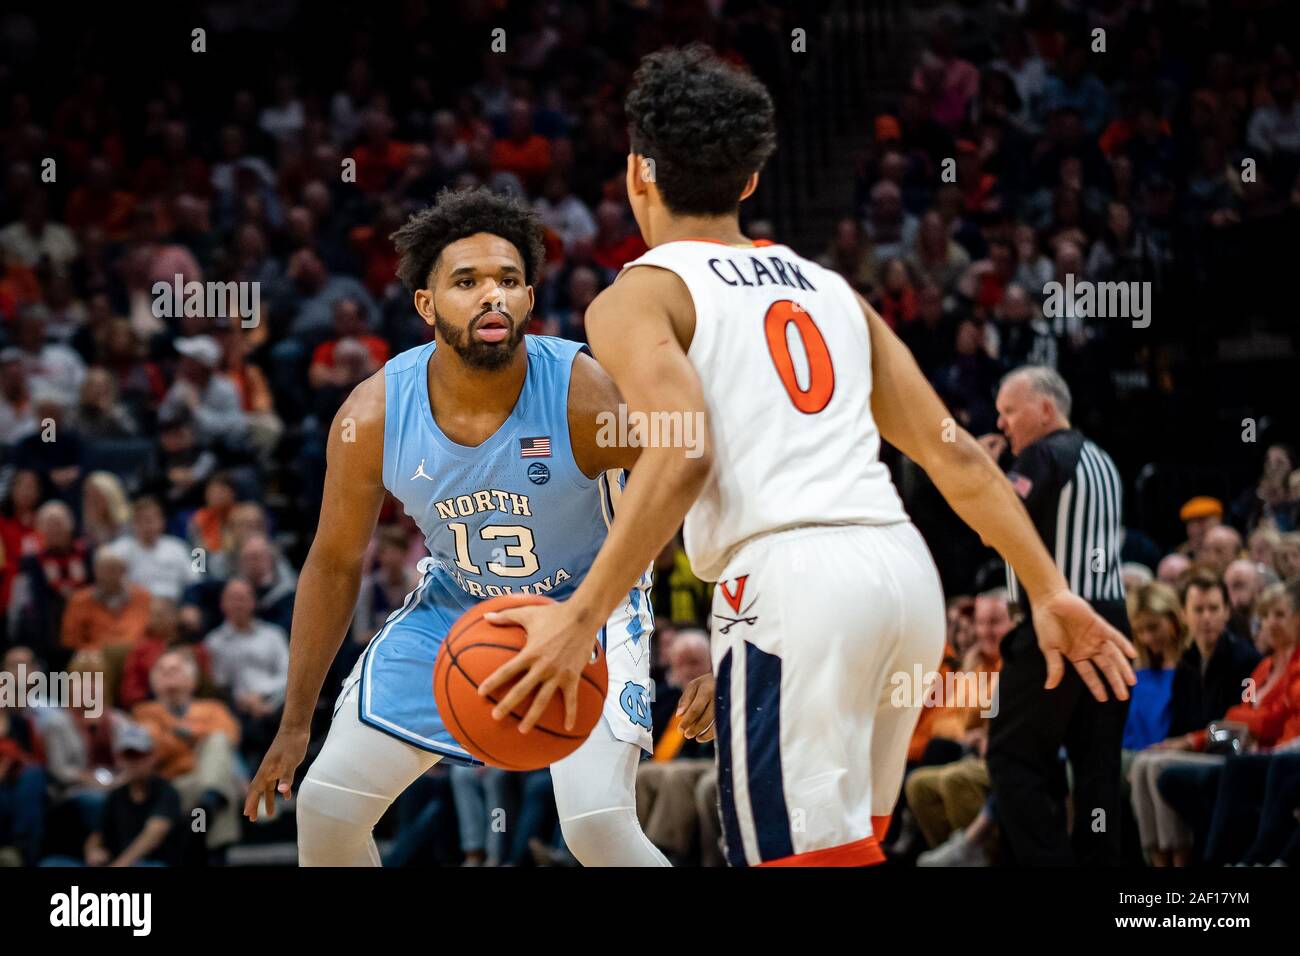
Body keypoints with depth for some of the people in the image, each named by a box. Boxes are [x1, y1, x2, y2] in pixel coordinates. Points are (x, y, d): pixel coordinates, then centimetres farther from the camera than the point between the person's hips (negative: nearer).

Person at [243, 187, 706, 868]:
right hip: (454, 604, 4)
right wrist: (295, 723, 0)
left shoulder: (587, 395, -29)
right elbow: (334, 563, -4)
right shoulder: (372, 415, -19)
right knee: (325, 805, 1)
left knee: (598, 824, -23)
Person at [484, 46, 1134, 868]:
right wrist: (1049, 591, 22)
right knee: (842, 844, 21)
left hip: (790, 580, -7)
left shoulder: (640, 296, 6)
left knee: (804, 855, -8)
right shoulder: (829, 288, 25)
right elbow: (955, 455, 19)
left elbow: (681, 457, -12)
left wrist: (580, 617, -15)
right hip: (905, 568, 7)